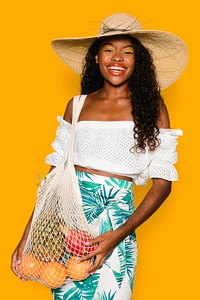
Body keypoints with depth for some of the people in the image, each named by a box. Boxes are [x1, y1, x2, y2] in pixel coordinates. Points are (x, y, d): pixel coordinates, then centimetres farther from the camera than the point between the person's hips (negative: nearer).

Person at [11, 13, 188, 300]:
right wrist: (27, 236, 1)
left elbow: (163, 183, -4)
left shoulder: (151, 106, -1)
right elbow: (56, 172, 8)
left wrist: (117, 236, -14)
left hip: (117, 216, -2)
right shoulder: (77, 105, 7)